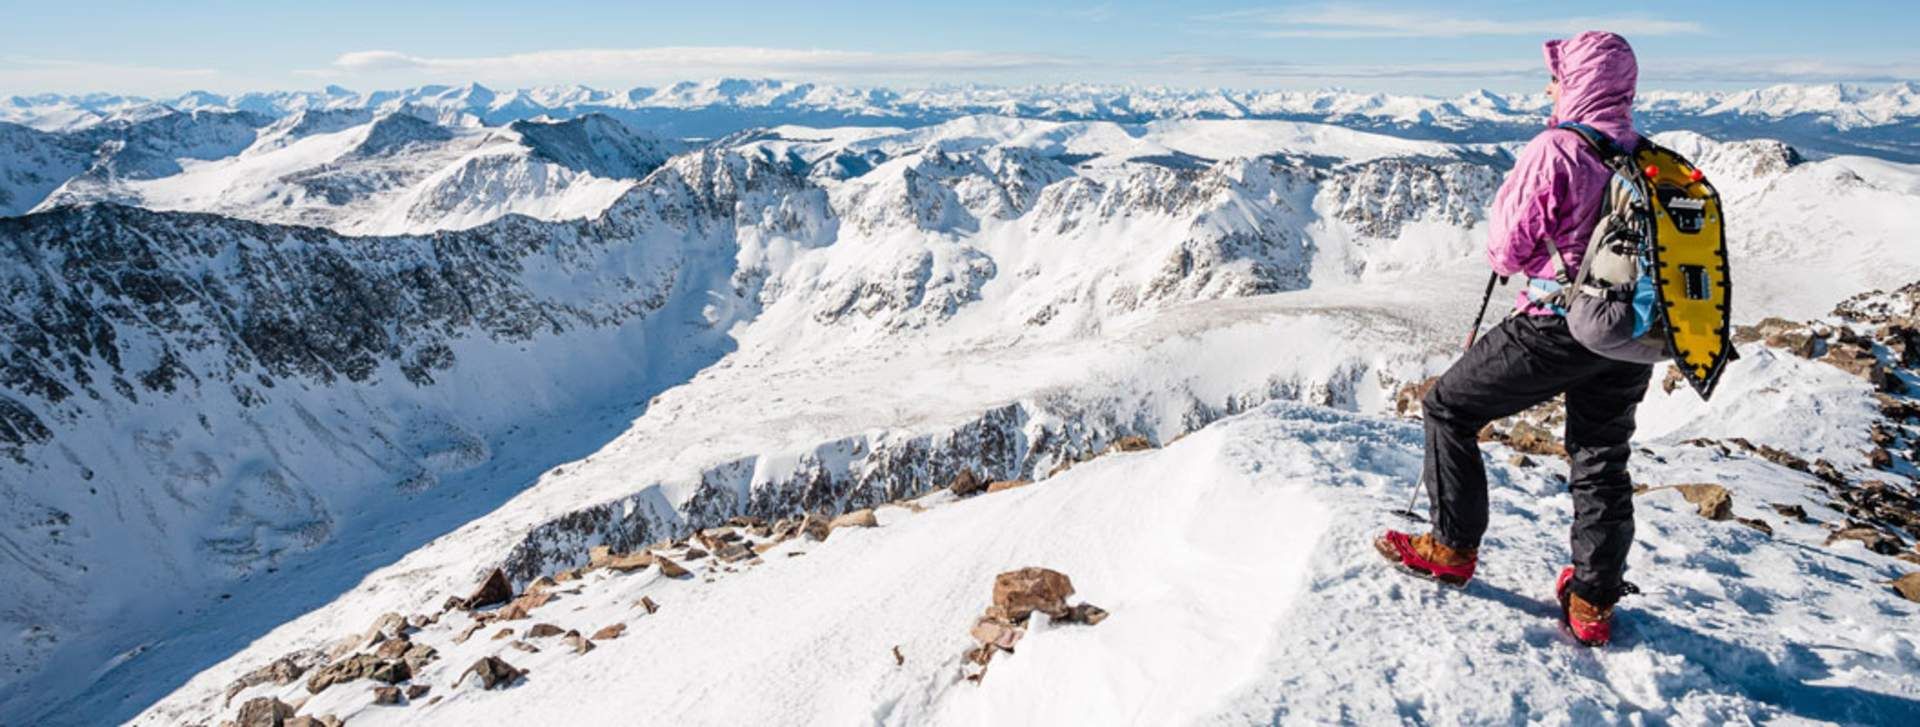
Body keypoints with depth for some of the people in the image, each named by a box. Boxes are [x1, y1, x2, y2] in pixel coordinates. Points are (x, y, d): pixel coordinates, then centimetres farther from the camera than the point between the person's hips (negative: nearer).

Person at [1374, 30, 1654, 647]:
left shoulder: (1554, 151, -14)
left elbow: (1507, 250, -13)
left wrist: (1513, 259, 8)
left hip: (1558, 326, -7)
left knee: (1449, 407, 10)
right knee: (1602, 462, 15)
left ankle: (1453, 547, 16)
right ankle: (1593, 602, 23)